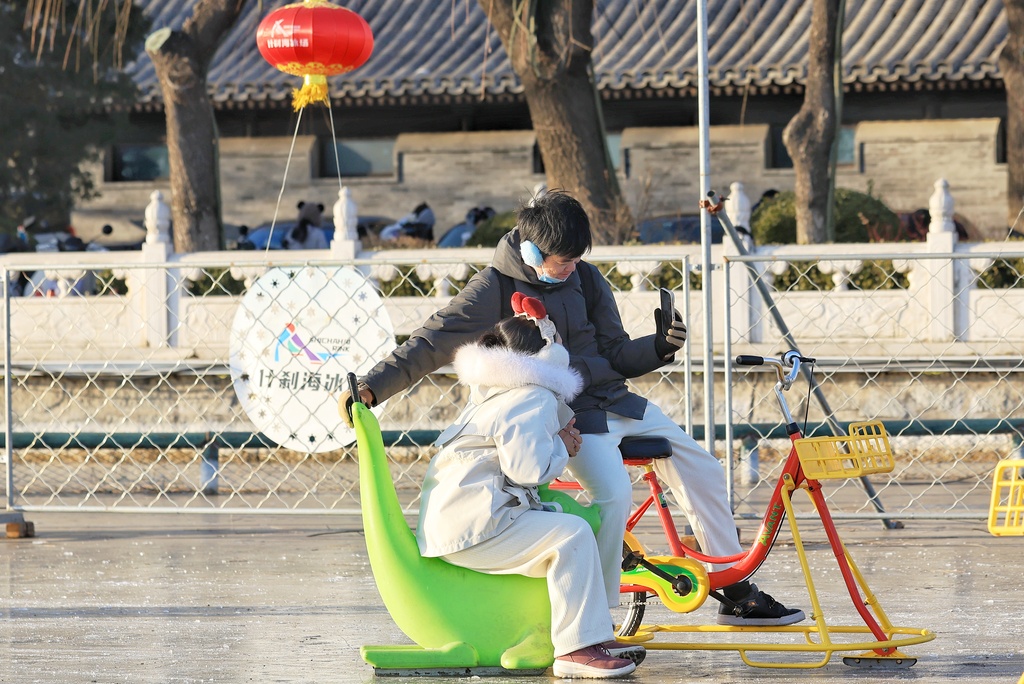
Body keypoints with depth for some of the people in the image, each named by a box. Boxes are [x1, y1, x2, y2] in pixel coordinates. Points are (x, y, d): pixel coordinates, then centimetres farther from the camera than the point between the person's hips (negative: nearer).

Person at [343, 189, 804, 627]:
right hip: (566, 414, -7)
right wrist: (370, 389, -20)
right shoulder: (494, 289, -8)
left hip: (614, 399, 7)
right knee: (613, 492, -31)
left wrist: (661, 346, -11)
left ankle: (739, 597, 12)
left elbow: (616, 354, 10)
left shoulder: (585, 279, 7)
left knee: (702, 470, 3)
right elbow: (431, 344, -10)